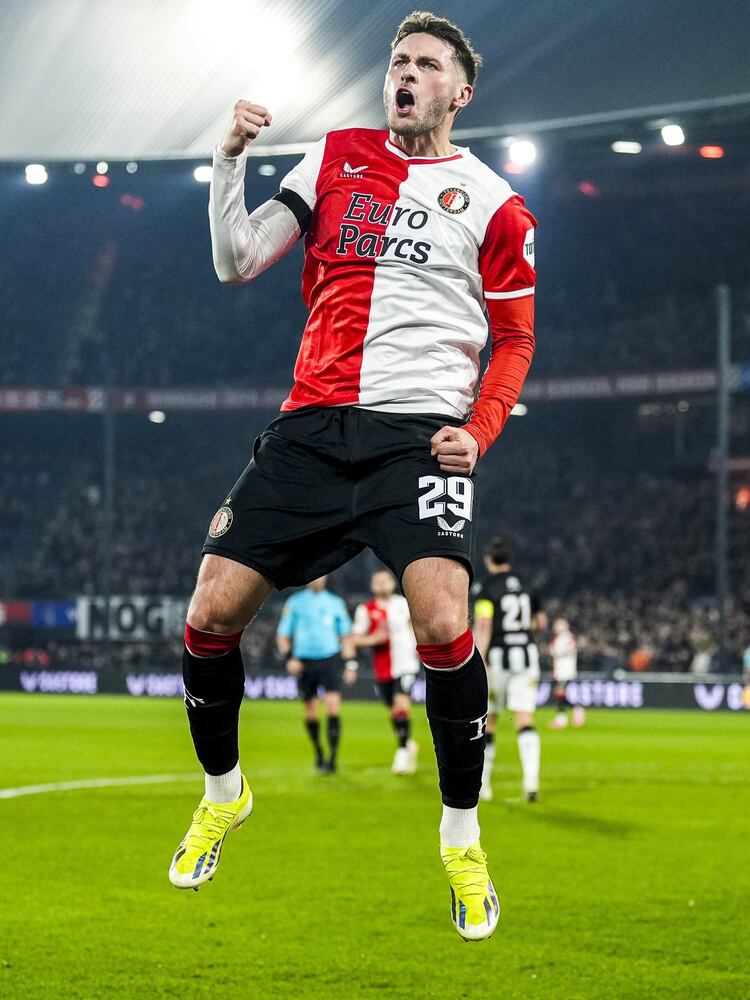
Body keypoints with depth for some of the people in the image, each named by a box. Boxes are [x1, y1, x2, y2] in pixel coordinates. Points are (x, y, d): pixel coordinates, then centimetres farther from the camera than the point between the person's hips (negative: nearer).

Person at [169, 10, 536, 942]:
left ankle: (461, 838, -3)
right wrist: (230, 159, -6)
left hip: (421, 434, -3)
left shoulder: (492, 202, 7)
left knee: (443, 625, -25)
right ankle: (223, 794, 23)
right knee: (211, 614, -5)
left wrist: (479, 429, -3)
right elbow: (236, 263, 7)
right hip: (312, 426, 3)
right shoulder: (336, 156, 12)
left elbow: (514, 338, 13)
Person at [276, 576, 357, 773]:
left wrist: (351, 664, 7)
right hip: (305, 662, 1)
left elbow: (346, 636, 14)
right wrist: (289, 658, -7)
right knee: (310, 711, 6)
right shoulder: (295, 602, 6)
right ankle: (319, 755, 23)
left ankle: (332, 757, -16)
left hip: (330, 660, -1)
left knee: (333, 706, -15)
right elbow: (282, 635, 8)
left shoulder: (336, 603, 9)